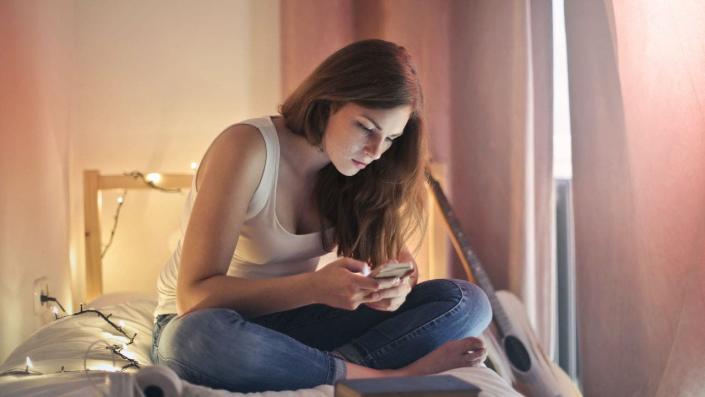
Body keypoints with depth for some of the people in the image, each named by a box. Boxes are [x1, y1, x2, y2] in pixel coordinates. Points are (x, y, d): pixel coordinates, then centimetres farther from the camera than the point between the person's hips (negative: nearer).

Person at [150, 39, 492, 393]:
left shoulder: (351, 171, -3)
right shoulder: (246, 148, -22)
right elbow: (195, 296, -26)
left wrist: (398, 284, -22)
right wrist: (316, 287, -39)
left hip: (291, 322, 5)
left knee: (468, 301, -12)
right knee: (204, 337, -45)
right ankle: (389, 377, -30)